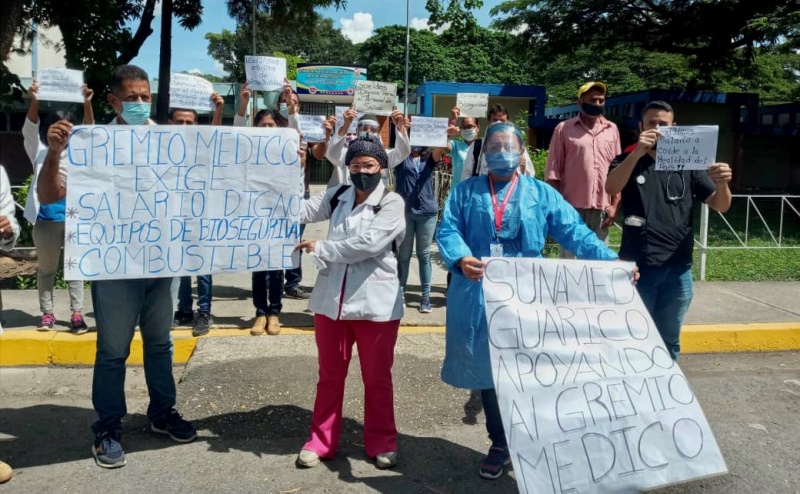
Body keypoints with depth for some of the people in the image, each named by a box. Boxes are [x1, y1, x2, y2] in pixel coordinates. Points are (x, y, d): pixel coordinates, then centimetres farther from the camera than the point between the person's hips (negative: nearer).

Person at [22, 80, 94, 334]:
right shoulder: (40, 153, 5)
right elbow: (30, 129, -9)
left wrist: (87, 103, -22)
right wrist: (34, 101, -26)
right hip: (46, 220, 0)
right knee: (46, 268, 9)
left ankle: (77, 314, 5)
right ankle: (47, 313, 18)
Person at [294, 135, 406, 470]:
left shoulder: (392, 203, -6)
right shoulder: (337, 196, 9)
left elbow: (367, 243, -18)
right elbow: (301, 212, -1)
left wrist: (320, 249, -11)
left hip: (375, 303, -4)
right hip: (331, 300, 4)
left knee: (377, 377, 10)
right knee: (330, 374, 14)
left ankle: (381, 441, 25)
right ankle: (321, 440, 26)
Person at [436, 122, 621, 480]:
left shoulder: (541, 194, 8)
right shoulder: (465, 192, 8)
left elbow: (574, 232, -1)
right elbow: (447, 230, -5)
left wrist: (611, 261, -14)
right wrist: (460, 258, -27)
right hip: (479, 296, 1)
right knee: (488, 371, 12)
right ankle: (499, 443, 30)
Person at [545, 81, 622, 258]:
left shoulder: (612, 129, 10)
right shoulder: (564, 129, 1)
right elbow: (552, 171, 1)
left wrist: (615, 204, 4)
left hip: (602, 209, 3)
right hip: (572, 208, -3)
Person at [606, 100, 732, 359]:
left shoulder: (687, 165, 8)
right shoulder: (628, 160, 2)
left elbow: (720, 205, 3)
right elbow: (611, 188, -19)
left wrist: (722, 184, -20)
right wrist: (637, 153, -34)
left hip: (677, 270, 2)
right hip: (637, 267, -2)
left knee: (668, 340, 14)